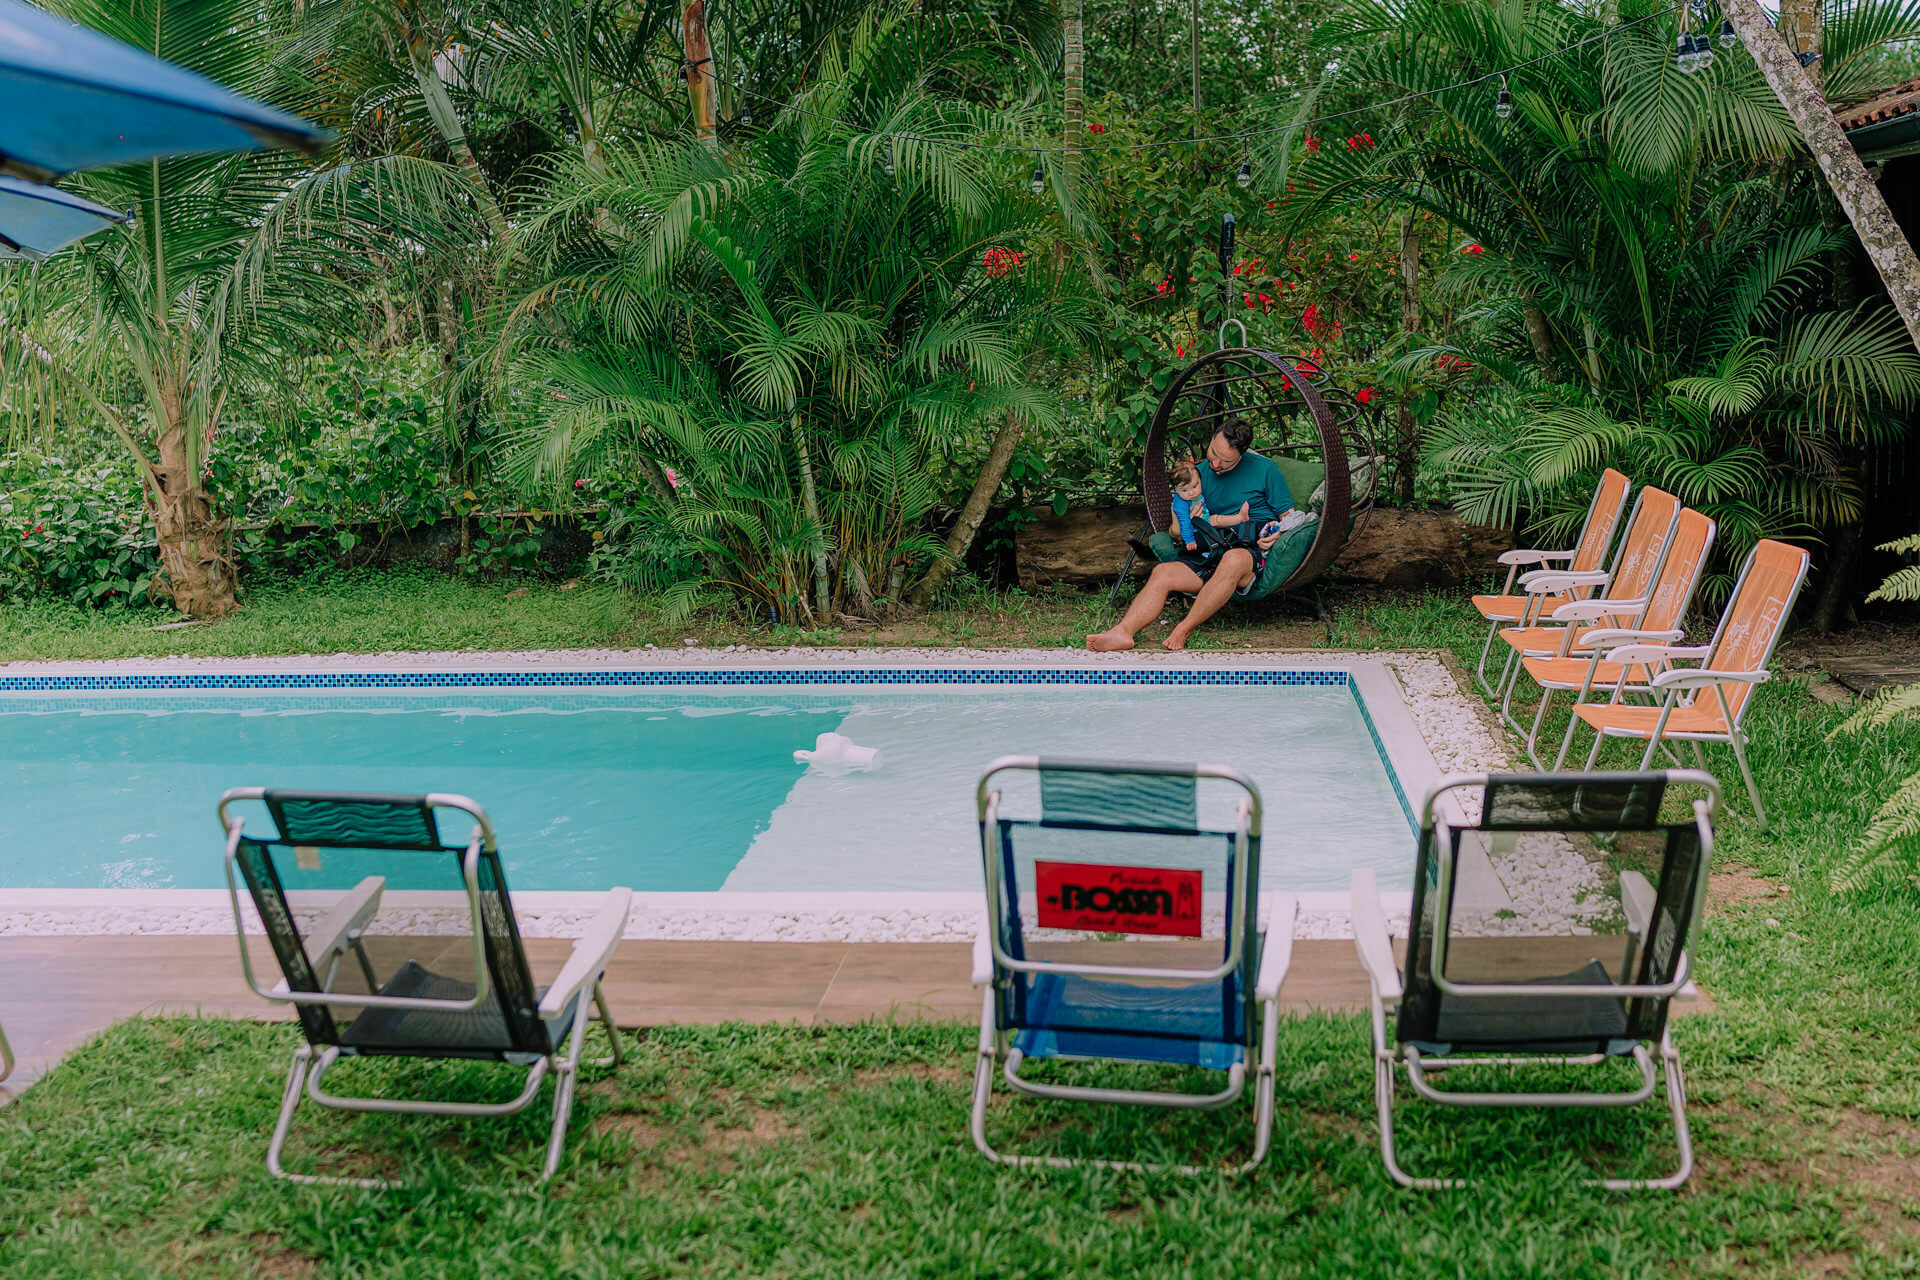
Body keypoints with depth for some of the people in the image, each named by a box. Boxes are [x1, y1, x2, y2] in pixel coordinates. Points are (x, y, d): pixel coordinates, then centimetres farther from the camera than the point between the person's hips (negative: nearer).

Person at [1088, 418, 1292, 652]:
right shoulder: (1201, 472, 13)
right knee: (1163, 572, -19)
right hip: (1211, 558, 5)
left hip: (1255, 553, -5)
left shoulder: (1265, 470, 2)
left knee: (1233, 558, -39)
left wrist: (1277, 535, -16)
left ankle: (1183, 631, -34)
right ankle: (1123, 631, -38)